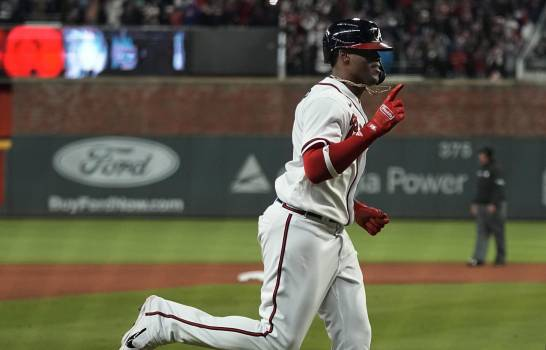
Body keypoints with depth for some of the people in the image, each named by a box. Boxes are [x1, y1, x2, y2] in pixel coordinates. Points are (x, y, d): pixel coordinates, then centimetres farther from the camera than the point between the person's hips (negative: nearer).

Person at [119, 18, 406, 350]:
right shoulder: (327, 98, -12)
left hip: (332, 235, 10)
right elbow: (315, 167, -29)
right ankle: (164, 319, -2)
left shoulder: (350, 105, 20)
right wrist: (375, 129, -32)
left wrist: (357, 210, 20)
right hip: (300, 229, -10)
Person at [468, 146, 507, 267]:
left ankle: (501, 258, 9)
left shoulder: (495, 170, -11)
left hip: (495, 206, -8)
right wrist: (474, 203, 16)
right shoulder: (481, 170, 15)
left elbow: (498, 188, -18)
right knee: (481, 232, 0)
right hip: (481, 206, 8)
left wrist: (493, 204, -23)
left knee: (498, 232, 0)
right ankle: (479, 258, -5)